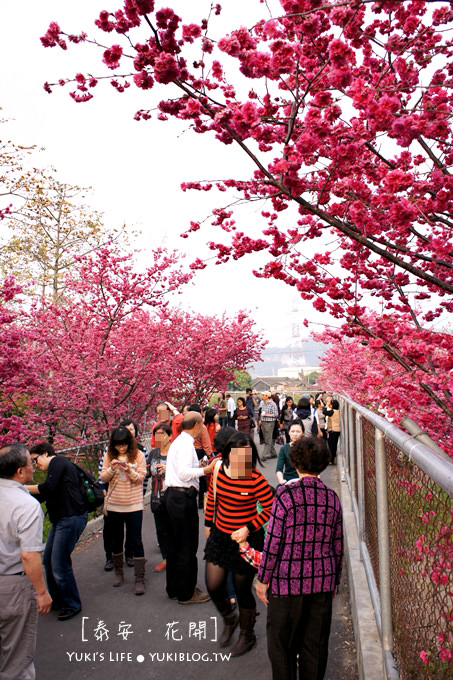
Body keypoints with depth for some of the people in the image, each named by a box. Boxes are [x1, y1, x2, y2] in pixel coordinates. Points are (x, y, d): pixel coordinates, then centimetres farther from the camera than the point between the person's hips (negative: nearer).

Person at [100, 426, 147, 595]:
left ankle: (140, 578, 7)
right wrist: (112, 469, -19)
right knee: (116, 540, 16)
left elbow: (141, 478, -7)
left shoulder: (138, 455, -7)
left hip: (133, 505, -3)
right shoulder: (109, 456, 1)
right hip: (114, 504, 3)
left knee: (135, 541, 0)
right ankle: (118, 572, 34)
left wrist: (129, 471, -26)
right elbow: (103, 478, 1)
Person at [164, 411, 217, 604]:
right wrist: (205, 470, -24)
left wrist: (198, 466, 19)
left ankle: (174, 589, 31)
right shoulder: (186, 444, -15)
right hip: (184, 496, -10)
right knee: (187, 546, 1)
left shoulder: (177, 441, 15)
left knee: (174, 544, 18)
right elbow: (184, 473, -24)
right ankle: (186, 593, 13)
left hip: (172, 495, 10)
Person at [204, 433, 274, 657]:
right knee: (213, 585, 7)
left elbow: (270, 509, -14)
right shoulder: (219, 471, -7)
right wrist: (208, 524, 15)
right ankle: (229, 620, 41)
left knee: (242, 589, 10)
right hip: (220, 535, 5)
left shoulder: (256, 480, -22)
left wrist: (248, 528, -18)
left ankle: (247, 636, 38)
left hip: (246, 539, -4)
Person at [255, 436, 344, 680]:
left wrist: (263, 579, -1)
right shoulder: (332, 497, 0)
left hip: (288, 581, -4)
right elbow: (338, 545, 7)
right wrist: (334, 580, 19)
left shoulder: (286, 494, -14)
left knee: (282, 644, 12)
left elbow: (273, 541, -12)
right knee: (315, 645, 17)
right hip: (323, 581, 4)